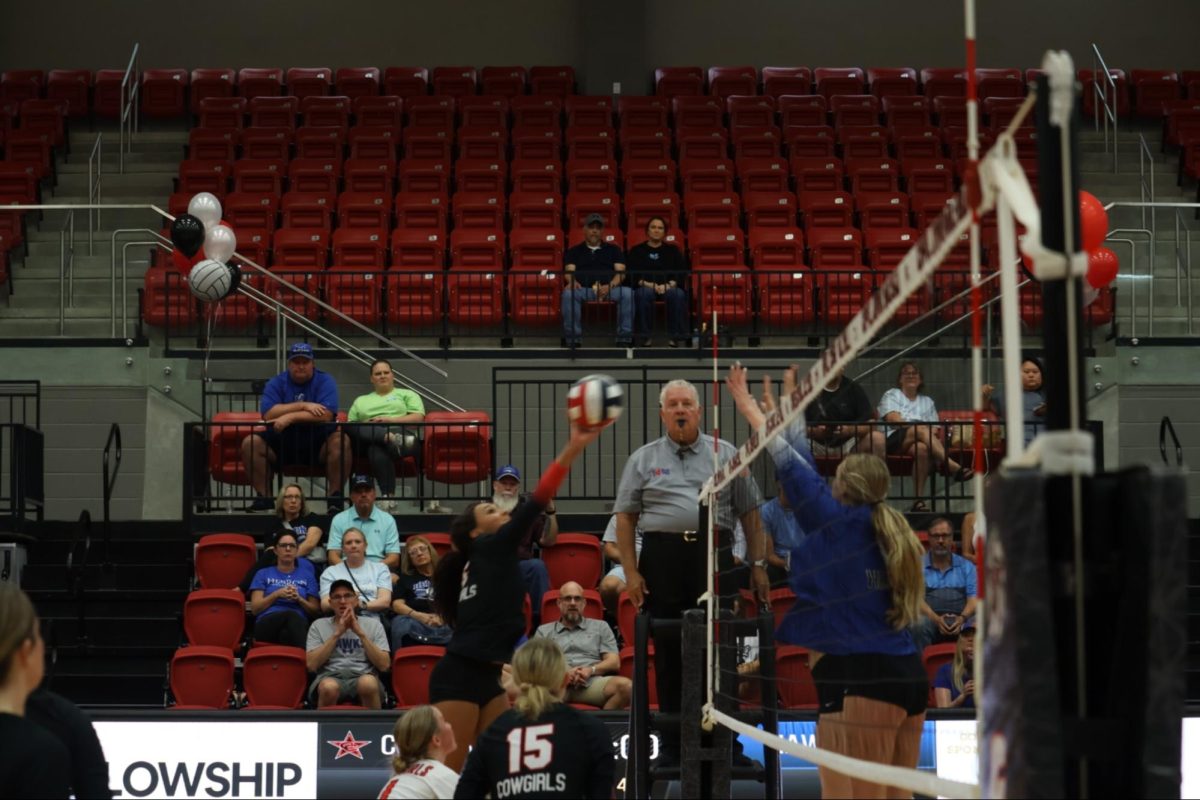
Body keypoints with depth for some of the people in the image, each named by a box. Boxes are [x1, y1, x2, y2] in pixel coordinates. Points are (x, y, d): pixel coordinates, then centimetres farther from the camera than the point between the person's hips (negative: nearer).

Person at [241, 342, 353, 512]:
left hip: (318, 442, -2)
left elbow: (326, 415, -16)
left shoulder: (325, 381, -1)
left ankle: (335, 496, -24)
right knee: (250, 443, -21)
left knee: (341, 441, -31)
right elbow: (268, 414, -13)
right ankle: (263, 497, -15)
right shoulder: (276, 383, 4)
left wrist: (290, 416, -20)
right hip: (281, 441, 2)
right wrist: (303, 406, -18)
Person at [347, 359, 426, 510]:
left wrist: (390, 420, -5)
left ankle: (388, 498, -54)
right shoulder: (361, 401, 34)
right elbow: (350, 426, 20)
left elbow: (418, 418, 9)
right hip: (370, 437, 3)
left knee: (378, 451, -41)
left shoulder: (407, 395, 27)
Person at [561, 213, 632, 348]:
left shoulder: (613, 250, 24)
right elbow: (569, 271, 6)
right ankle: (573, 337, -31)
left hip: (609, 289, 0)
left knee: (627, 293, -32)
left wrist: (611, 286, -14)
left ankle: (624, 337, -27)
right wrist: (572, 281, -21)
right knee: (568, 294, -35)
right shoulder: (573, 251, 24)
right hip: (583, 289, 0)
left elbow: (621, 272, 9)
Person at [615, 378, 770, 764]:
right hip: (662, 558, 0)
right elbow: (625, 518, 7)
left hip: (714, 556, 0)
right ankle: (672, 744, 11)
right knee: (668, 651, 3)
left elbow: (750, 514, 10)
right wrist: (631, 572, -1)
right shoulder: (644, 459, 10)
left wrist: (759, 565, 4)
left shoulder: (726, 454, 10)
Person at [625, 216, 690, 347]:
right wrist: (648, 284, -16)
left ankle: (677, 336, -31)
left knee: (678, 294, -34)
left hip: (669, 287, 1)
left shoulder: (673, 251, 18)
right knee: (644, 293, -38)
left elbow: (682, 272, 6)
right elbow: (631, 274, 2)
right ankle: (644, 336, -31)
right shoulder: (636, 251, 13)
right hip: (645, 287, -1)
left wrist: (668, 285, -14)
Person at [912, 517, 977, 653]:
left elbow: (974, 599, 7)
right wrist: (936, 619, -19)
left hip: (961, 619, 1)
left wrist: (962, 618, -16)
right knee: (920, 624, -37)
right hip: (930, 618, -1)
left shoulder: (966, 566, 18)